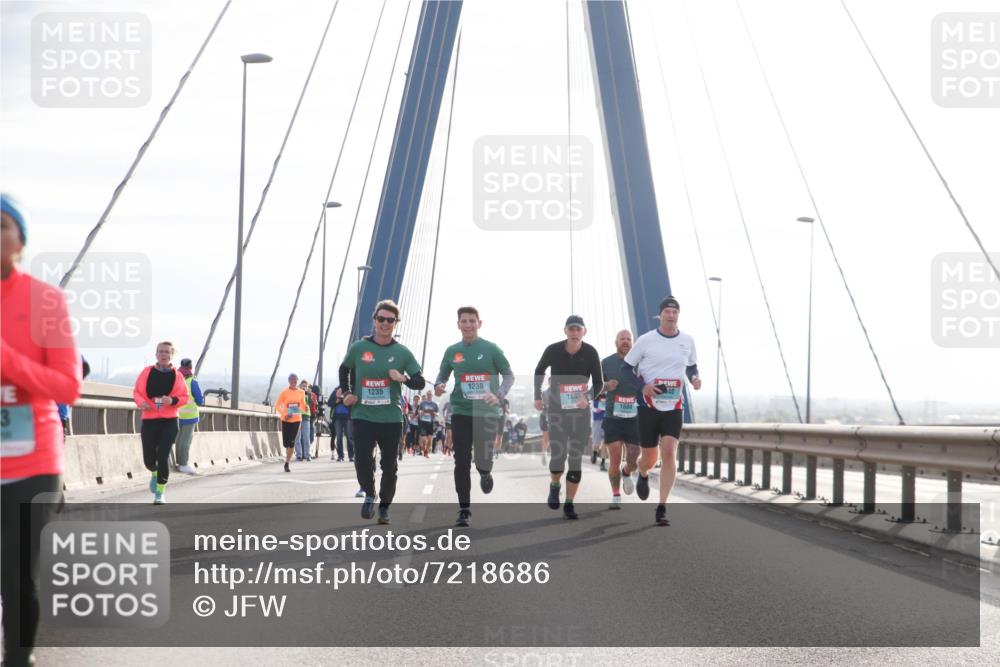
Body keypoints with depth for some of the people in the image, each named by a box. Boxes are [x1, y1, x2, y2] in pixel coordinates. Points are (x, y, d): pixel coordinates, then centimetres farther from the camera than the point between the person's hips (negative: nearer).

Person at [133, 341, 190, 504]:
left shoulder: (177, 376, 0)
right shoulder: (147, 372, 2)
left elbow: (184, 397, 5)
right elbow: (136, 391, 9)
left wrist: (173, 400, -15)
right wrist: (141, 402, -11)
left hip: (169, 422, -1)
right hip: (149, 420, 1)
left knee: (163, 457, -9)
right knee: (149, 459, 0)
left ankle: (159, 493, 6)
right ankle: (155, 473, 38)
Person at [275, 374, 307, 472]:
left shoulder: (301, 392, 4)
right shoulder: (284, 392, -4)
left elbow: (303, 405, 15)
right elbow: (277, 405, -3)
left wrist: (304, 409, -8)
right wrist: (284, 414, -16)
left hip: (296, 419, 1)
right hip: (285, 420, -1)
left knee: (292, 442, -8)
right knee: (285, 442, 0)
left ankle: (287, 463, -2)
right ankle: (288, 459, 27)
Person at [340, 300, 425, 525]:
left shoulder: (402, 352, 0)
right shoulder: (358, 348, 1)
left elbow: (420, 382, -1)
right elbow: (344, 369, 20)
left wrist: (403, 378, -21)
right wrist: (347, 393, 6)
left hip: (391, 418, 1)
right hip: (363, 416, -1)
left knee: (389, 466, 7)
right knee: (362, 461, -15)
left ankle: (384, 507, 26)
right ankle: (370, 495, 12)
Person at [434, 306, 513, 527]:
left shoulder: (491, 349, -3)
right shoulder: (452, 351, 5)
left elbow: (509, 375, 2)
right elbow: (443, 374, 18)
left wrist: (499, 395, -16)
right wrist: (438, 386, -5)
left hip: (487, 413, -2)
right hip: (461, 412, 2)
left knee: (483, 460, -2)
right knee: (462, 462, -2)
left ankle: (485, 473, 37)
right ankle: (464, 509, 8)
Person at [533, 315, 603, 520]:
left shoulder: (590, 353, -9)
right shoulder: (553, 350, -9)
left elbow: (598, 383, -3)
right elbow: (539, 371, 10)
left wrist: (588, 397, -22)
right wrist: (537, 397, 6)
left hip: (581, 409, 1)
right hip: (557, 409, -1)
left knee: (576, 458, -1)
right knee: (558, 455, -10)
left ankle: (569, 504, 7)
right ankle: (554, 485, 23)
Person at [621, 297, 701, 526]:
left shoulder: (687, 341, 5)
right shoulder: (646, 340, -5)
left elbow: (692, 366, 21)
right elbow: (626, 368, 0)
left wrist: (694, 378, -2)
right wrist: (643, 386, -16)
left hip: (674, 408, 1)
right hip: (649, 406, -1)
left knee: (669, 453, -16)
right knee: (649, 458, 5)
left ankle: (662, 509, -12)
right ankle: (643, 476, 46)